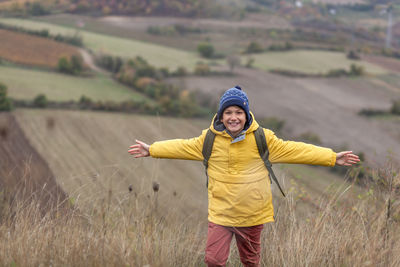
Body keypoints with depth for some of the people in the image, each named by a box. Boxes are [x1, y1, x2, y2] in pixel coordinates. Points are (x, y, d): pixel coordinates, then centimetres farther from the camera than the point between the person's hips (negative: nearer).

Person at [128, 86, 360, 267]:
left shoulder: (262, 139, -6)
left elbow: (294, 150, -2)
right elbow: (183, 148, 12)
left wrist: (333, 158, -5)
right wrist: (151, 150, 12)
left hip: (252, 215, 0)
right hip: (220, 214, 0)